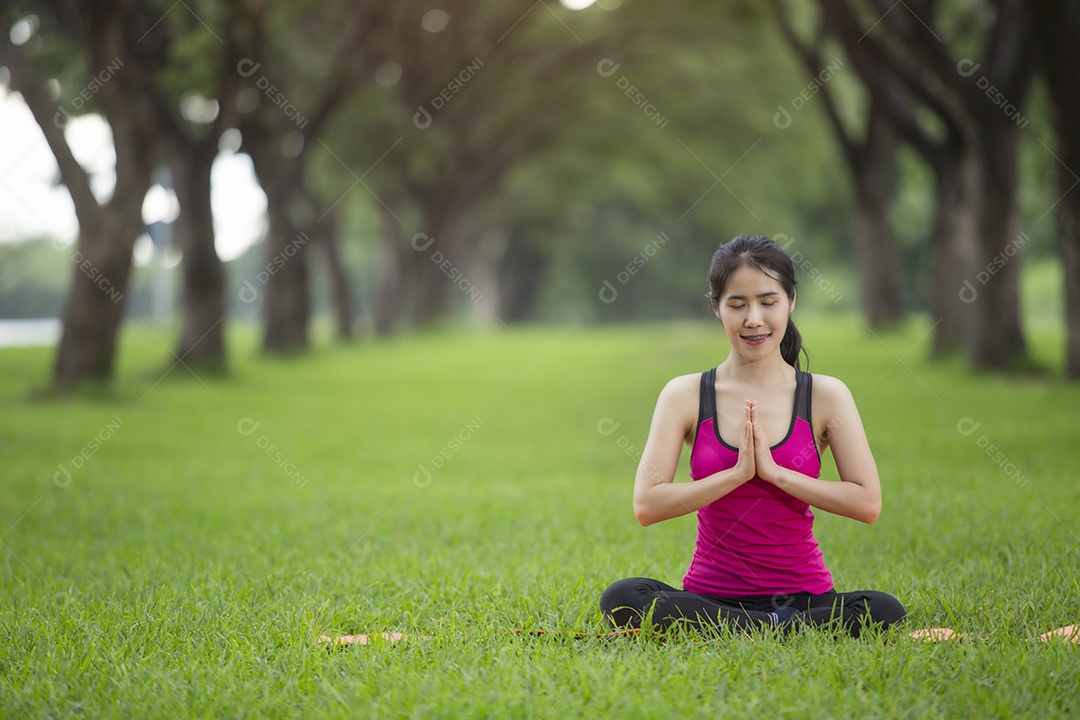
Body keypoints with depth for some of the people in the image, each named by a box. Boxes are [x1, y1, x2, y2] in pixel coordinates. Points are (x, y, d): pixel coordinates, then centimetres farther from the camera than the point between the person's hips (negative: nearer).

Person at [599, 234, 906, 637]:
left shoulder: (825, 396, 3)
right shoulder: (686, 396, 2)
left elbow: (868, 502, -7)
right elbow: (646, 505, -7)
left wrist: (774, 471, -12)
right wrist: (736, 474, -13)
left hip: (803, 596, 0)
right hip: (711, 596, 0)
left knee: (883, 611, -32)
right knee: (621, 600, -31)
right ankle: (782, 628, -22)